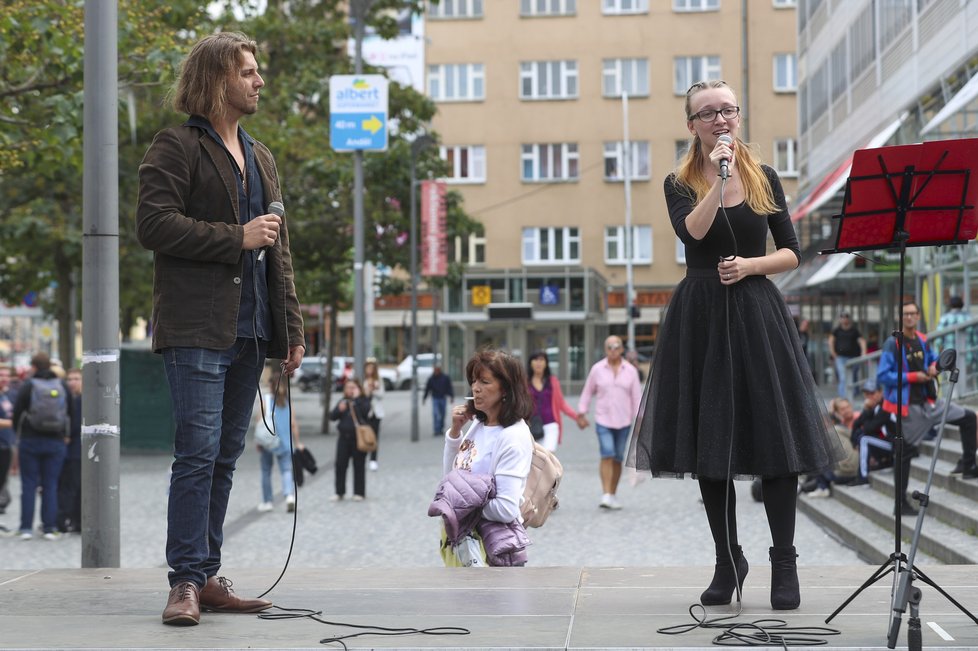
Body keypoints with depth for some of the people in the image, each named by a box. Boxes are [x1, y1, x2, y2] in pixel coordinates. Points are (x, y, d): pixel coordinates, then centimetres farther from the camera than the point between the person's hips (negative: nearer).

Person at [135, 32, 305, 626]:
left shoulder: (262, 158, 22)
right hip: (197, 330, -7)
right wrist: (237, 237, -13)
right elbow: (154, 225, -12)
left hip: (250, 331, 7)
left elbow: (280, 251, 23)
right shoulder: (177, 147, -1)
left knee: (224, 457, 8)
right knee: (198, 450, -12)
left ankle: (209, 576, 13)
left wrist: (293, 329, 16)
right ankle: (186, 582, -9)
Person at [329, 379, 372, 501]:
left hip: (358, 438, -4)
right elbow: (332, 416, 7)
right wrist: (339, 409, -12)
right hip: (344, 437, 4)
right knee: (340, 465, 3)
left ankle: (359, 492, 11)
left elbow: (365, 411, -21)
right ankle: (339, 492, 12)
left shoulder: (364, 400, 0)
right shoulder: (343, 401, 10)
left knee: (359, 466, 3)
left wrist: (357, 398, -18)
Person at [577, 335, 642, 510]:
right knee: (607, 455, -15)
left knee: (618, 459, 5)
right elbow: (587, 392, 10)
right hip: (603, 420, -2)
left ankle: (613, 494, 16)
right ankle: (606, 494, -17)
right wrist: (581, 412, 5)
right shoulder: (597, 369, 3)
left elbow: (637, 397, 6)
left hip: (624, 422, 2)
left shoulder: (631, 371, 5)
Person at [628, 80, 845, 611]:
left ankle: (784, 563, 5)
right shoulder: (680, 183, 5)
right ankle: (727, 563, 14)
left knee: (775, 436, -5)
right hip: (701, 316, 0)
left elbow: (791, 253, 8)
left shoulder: (764, 179, 8)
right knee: (709, 444, 3)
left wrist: (752, 264, -9)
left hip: (757, 313, 0)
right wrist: (719, 175, -16)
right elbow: (692, 232, -16)